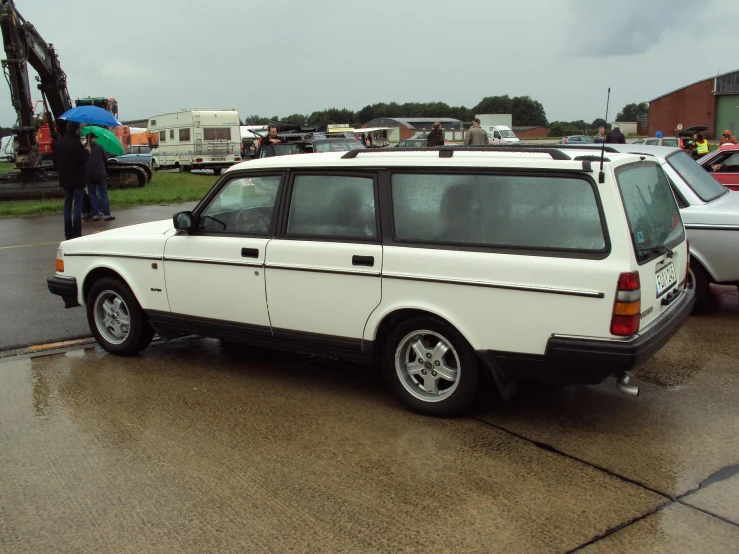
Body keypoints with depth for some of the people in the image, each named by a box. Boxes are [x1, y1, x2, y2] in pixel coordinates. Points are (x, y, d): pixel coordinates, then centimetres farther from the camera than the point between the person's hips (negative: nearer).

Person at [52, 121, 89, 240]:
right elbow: (82, 160, -18)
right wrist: (86, 151, -2)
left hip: (64, 179, 7)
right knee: (77, 206, -3)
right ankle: (76, 234, -5)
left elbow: (55, 159, 11)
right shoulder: (76, 143, -15)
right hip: (77, 179, -6)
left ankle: (68, 234, 15)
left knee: (67, 205, 13)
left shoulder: (59, 143, 7)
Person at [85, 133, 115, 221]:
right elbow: (106, 160, 2)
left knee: (92, 195, 9)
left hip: (89, 176, 1)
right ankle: (106, 214, -2)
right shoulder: (99, 147, -3)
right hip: (100, 175, -1)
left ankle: (95, 215, 5)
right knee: (104, 194, 4)